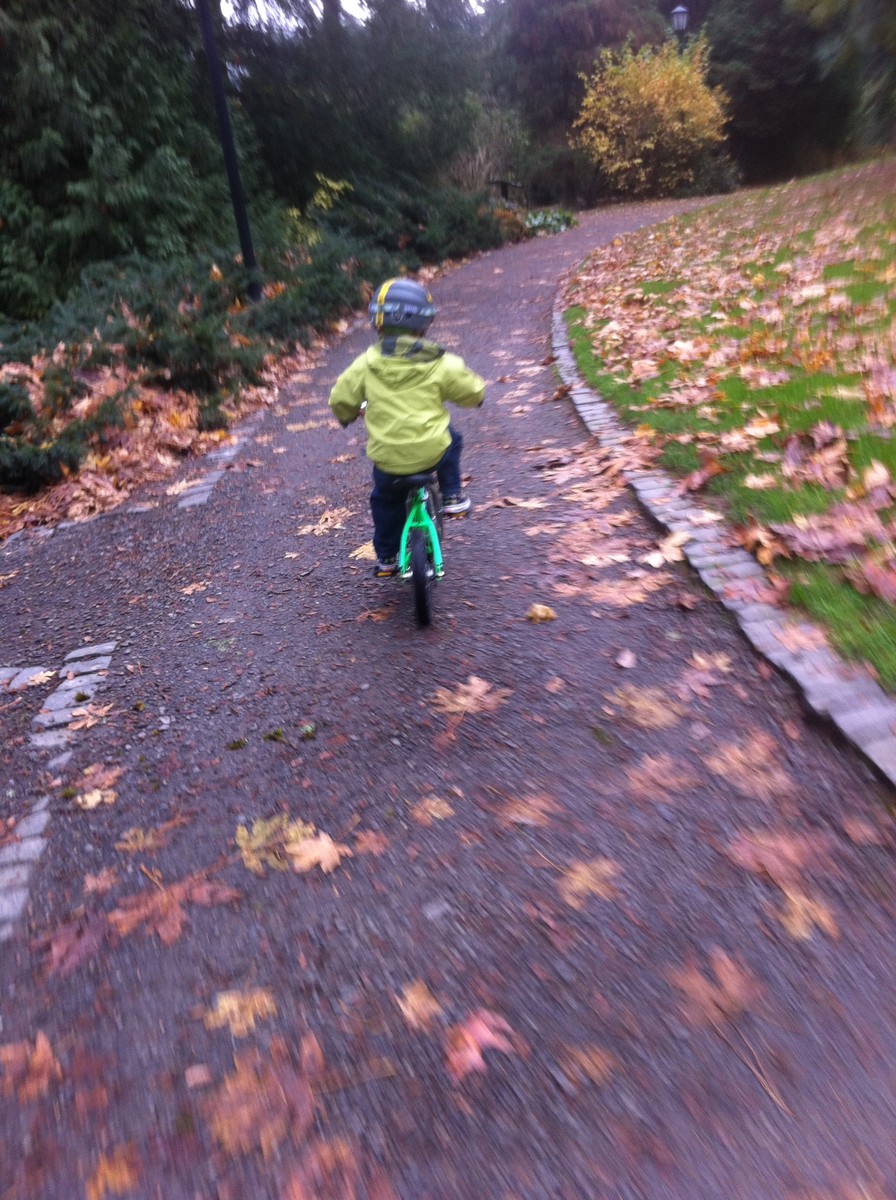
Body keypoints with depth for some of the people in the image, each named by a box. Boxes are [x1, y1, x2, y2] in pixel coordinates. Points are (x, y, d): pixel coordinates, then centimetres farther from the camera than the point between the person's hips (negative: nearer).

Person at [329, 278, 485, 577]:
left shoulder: (366, 364, -2)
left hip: (387, 459, 1)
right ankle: (451, 496, 28)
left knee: (385, 500, 28)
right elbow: (473, 392, 6)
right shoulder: (440, 364, -4)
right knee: (451, 440, 33)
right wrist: (474, 392, 31)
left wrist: (347, 415, 31)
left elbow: (340, 398, 7)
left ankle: (386, 557, 34)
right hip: (431, 451, -1)